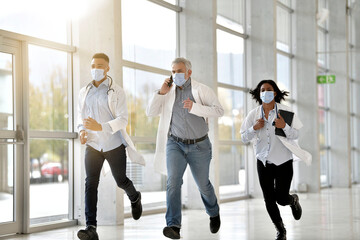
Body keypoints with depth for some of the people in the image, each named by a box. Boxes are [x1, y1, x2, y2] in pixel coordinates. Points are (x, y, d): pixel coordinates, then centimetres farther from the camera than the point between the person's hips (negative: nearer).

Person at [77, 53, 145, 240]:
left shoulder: (116, 91, -8)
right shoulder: (84, 92, 6)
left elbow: (123, 119, -14)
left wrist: (100, 127, -30)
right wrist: (82, 130, -2)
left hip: (114, 146, -2)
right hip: (93, 146, 3)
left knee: (121, 181, 13)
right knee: (90, 183, -13)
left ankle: (134, 198, 50)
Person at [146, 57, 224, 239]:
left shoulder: (201, 90, -2)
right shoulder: (169, 92, 8)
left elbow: (219, 110, -12)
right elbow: (150, 112, 6)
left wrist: (194, 107, -24)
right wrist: (161, 92, -7)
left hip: (198, 146, -1)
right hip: (175, 144, 1)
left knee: (203, 184, 10)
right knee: (173, 181, -19)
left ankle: (214, 213, 40)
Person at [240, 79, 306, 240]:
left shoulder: (284, 112, -7)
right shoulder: (254, 114, -1)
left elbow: (295, 135, -6)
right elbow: (244, 138, 3)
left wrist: (285, 126, -25)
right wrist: (254, 128, -15)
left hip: (283, 161, -2)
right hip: (264, 162, 2)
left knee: (281, 199, -2)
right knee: (269, 200, 3)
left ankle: (293, 200, 36)